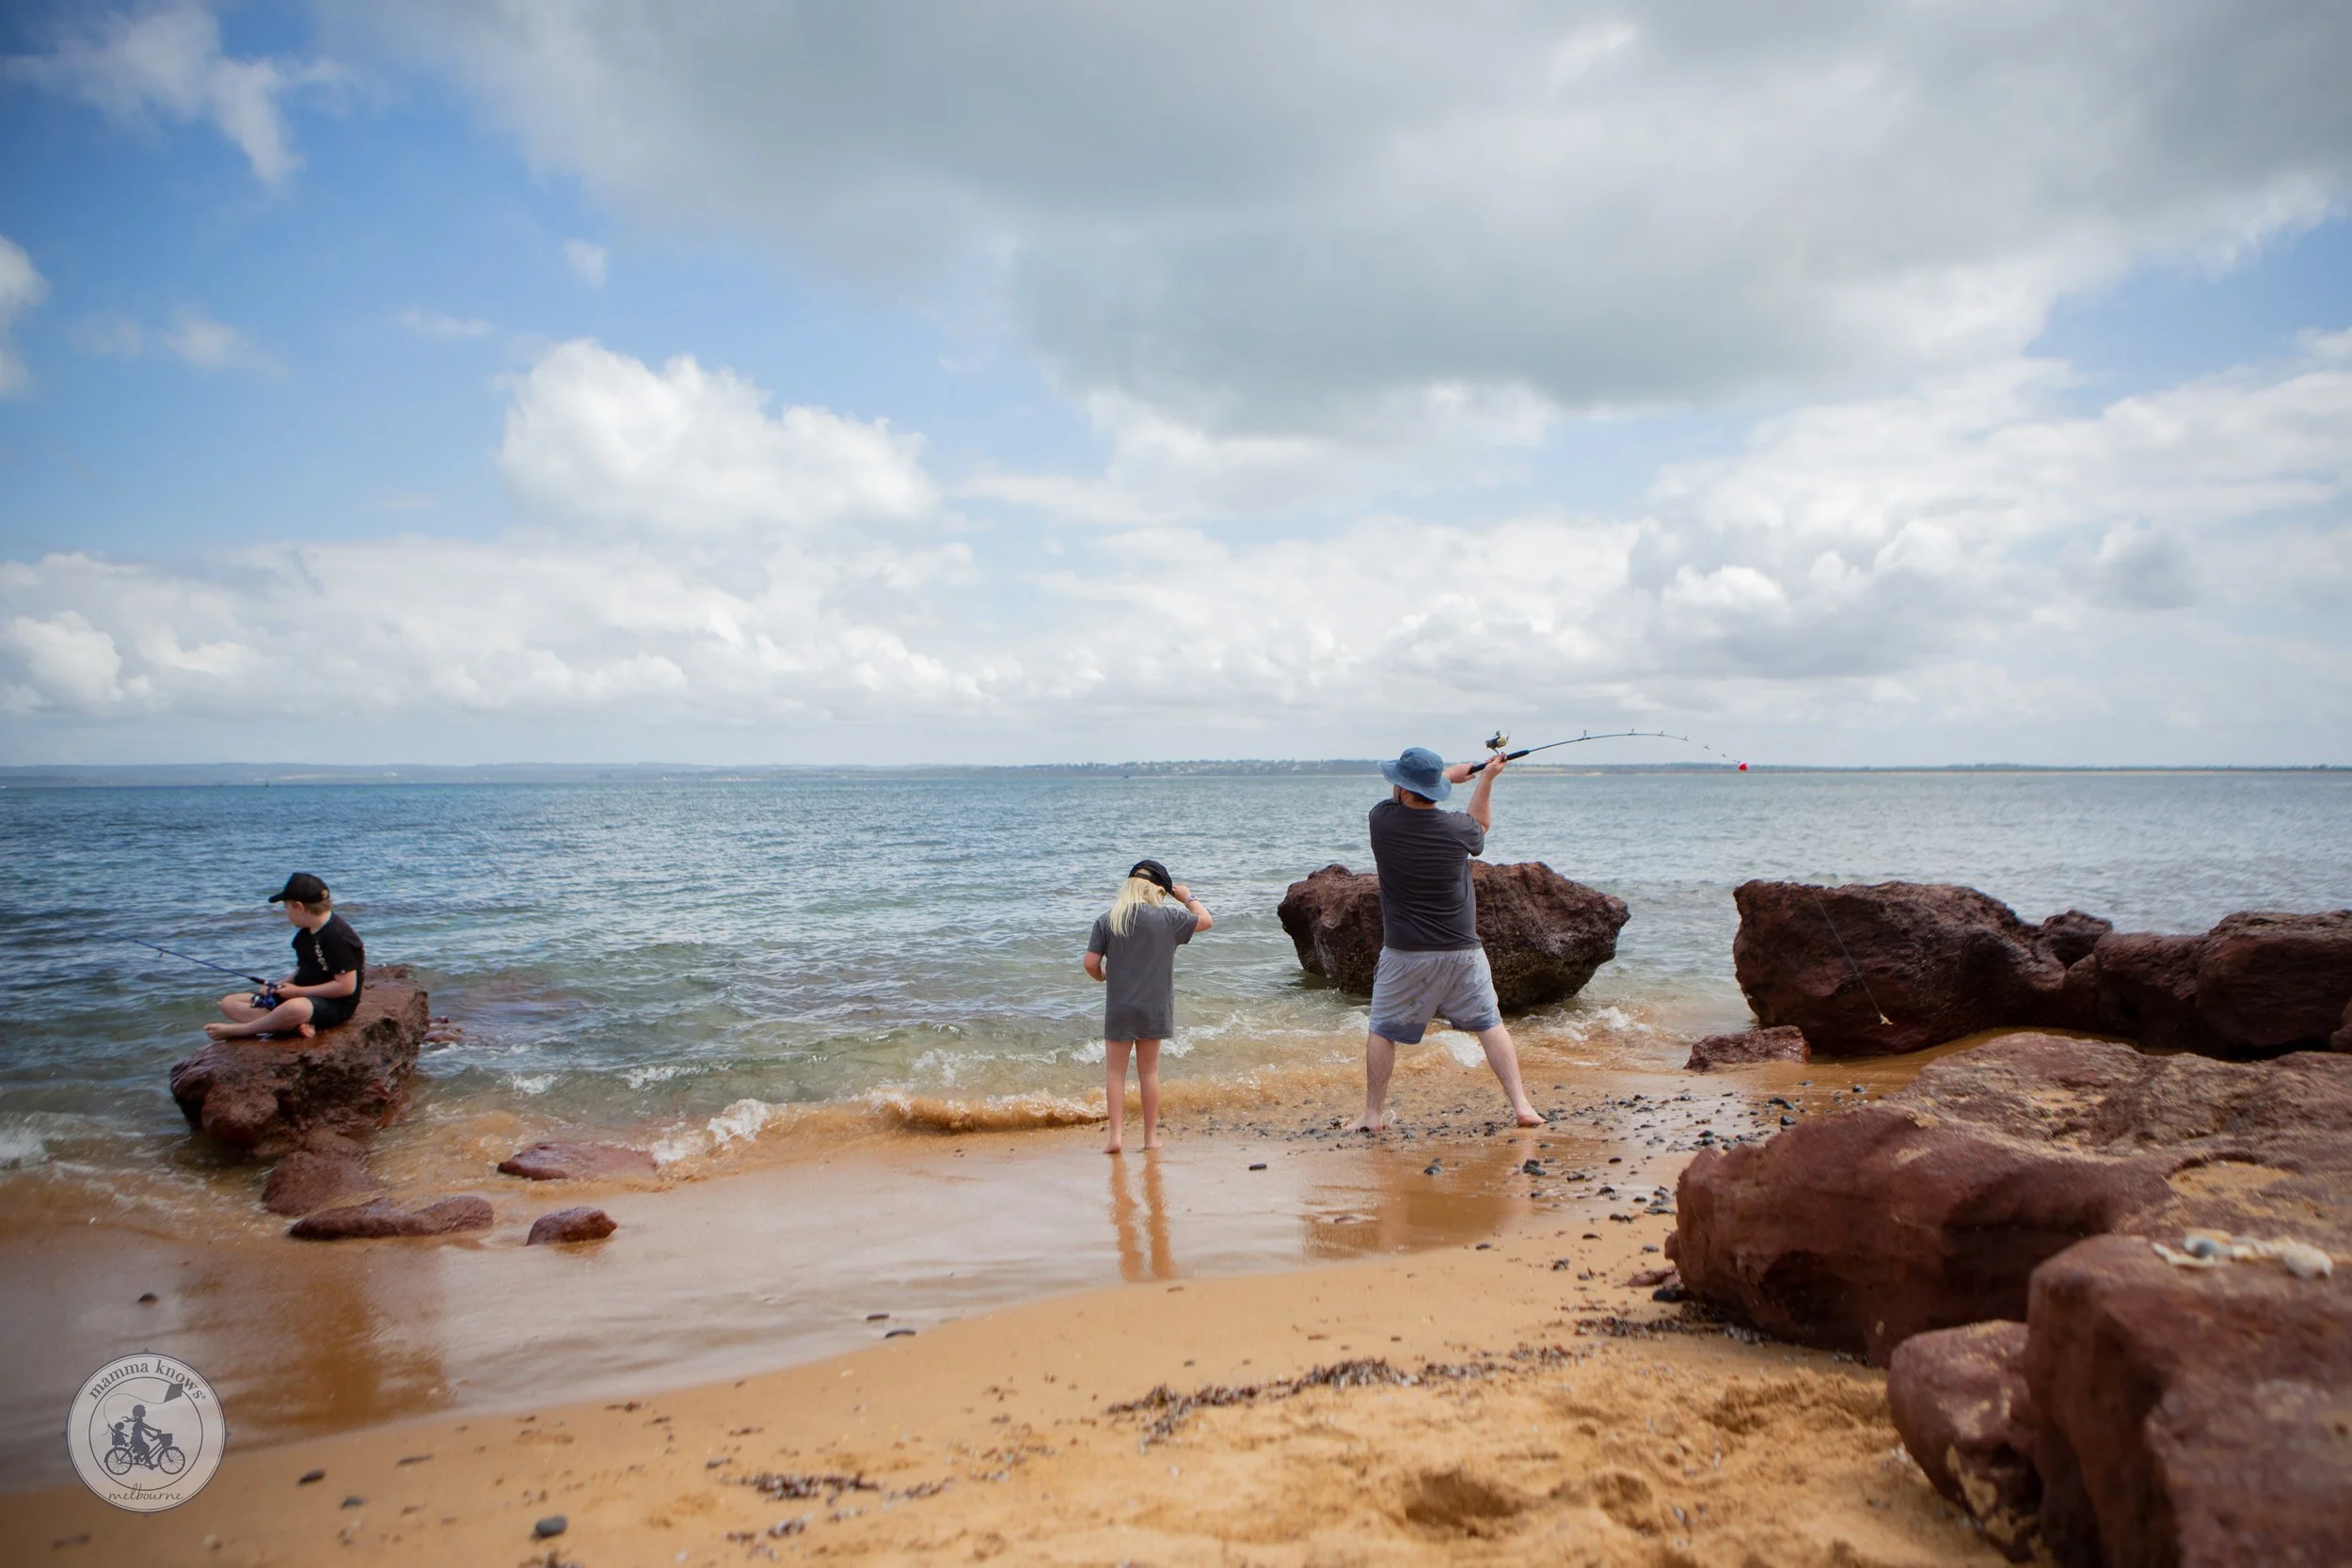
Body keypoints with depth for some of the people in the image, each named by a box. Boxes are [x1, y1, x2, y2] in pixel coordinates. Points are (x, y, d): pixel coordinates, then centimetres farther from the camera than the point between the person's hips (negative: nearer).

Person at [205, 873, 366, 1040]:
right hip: (303, 996, 10)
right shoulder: (306, 932, 11)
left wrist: (298, 991, -16)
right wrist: (282, 984, 2)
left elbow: (346, 986, -22)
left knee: (295, 1008, -44)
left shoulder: (338, 936, -19)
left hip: (335, 1004, -10)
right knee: (229, 1003, 2)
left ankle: (237, 1030, -18)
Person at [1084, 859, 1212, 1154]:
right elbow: (1206, 920, 9)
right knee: (1149, 1071, 12)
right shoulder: (1168, 917, -6)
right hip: (1154, 1008, 1)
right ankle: (1151, 1136, 18)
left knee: (1115, 1072, 9)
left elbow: (1091, 964, -7)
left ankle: (1116, 1135, 2)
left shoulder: (1106, 920, -6)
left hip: (1119, 1009, -1)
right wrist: (1187, 897, 23)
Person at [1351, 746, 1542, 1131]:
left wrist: (1452, 772, 22)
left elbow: (1398, 797, 12)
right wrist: (1486, 779, 22)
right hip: (1462, 951, 1)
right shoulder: (1457, 828, -9)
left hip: (1405, 954, -1)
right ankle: (1521, 1105, 10)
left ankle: (1373, 1113, 16)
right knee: (1489, 1024, 12)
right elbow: (1480, 825, 17)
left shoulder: (1382, 820, -11)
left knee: (1383, 1031, 12)